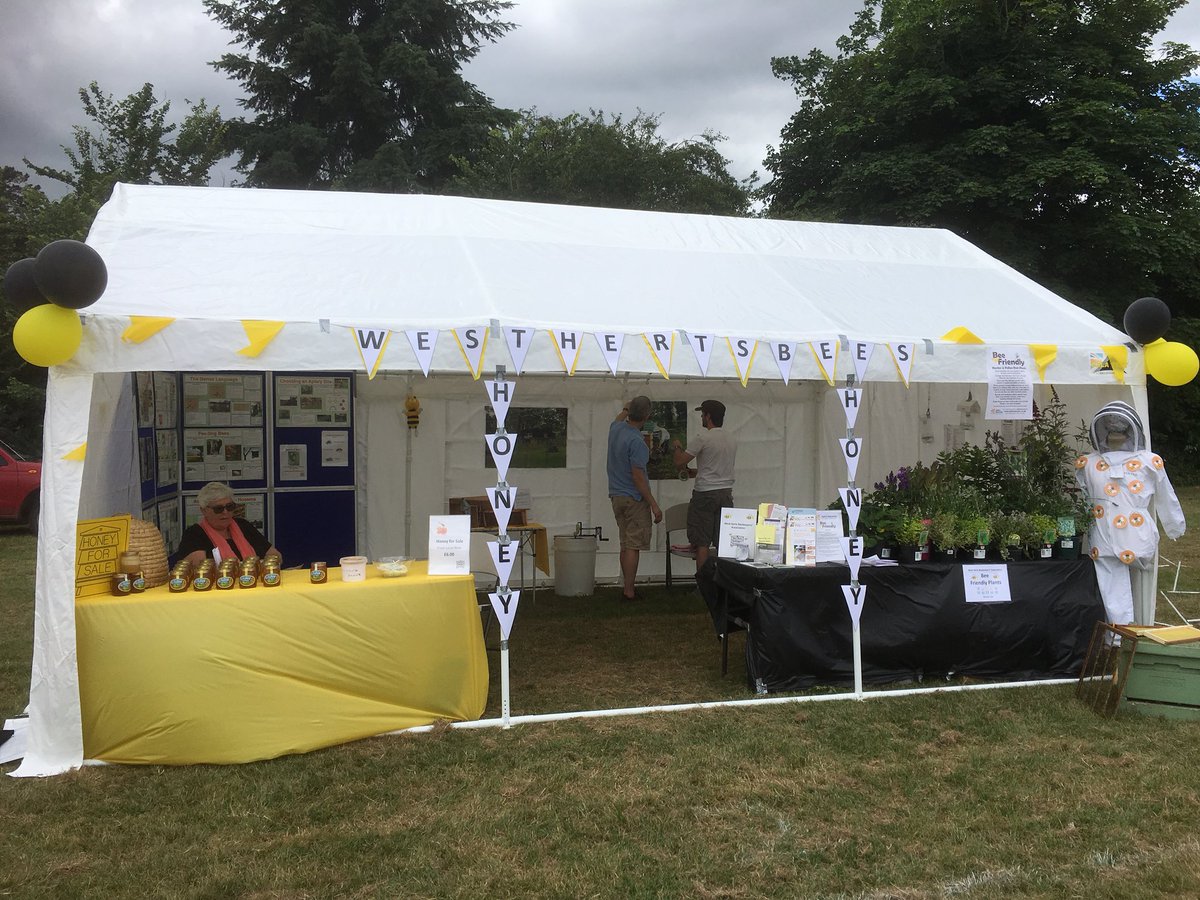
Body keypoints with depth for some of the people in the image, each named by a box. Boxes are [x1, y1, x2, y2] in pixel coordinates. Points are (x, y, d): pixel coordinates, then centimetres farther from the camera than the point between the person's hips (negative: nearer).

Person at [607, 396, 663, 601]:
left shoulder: (616, 428, 3)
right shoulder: (636, 441, -22)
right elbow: (638, 477, -22)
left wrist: (625, 409, 49)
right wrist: (654, 505, -19)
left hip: (617, 496, 9)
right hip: (635, 499, -9)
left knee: (625, 544, 15)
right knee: (633, 546, -4)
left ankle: (626, 586, 20)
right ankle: (629, 591, -3)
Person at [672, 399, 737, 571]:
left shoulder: (702, 438, -12)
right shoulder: (731, 439, 11)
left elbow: (679, 462, -10)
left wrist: (677, 447, 11)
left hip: (705, 494, -6)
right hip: (726, 492, 6)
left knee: (701, 543, -2)